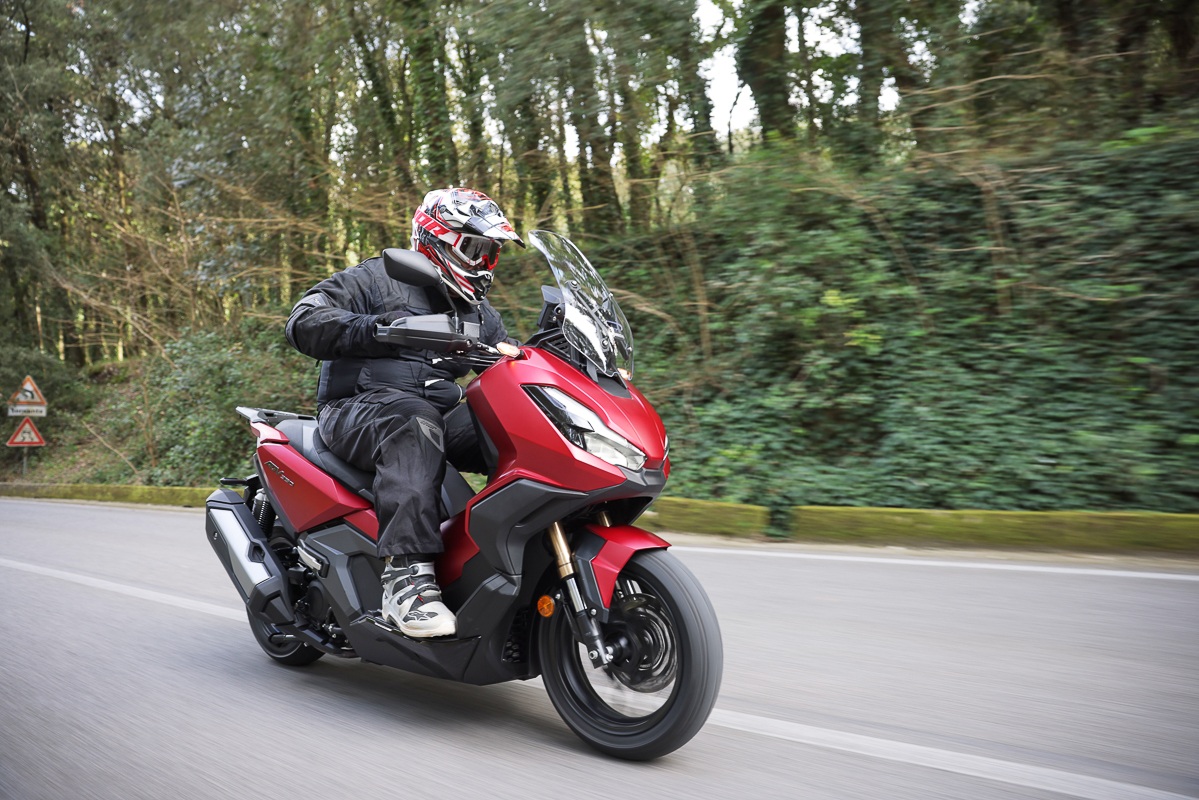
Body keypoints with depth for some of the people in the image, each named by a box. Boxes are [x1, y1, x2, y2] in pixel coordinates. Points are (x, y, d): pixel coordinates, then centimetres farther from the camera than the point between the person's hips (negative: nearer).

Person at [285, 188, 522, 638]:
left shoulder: (478, 312, 23)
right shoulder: (376, 279, 2)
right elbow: (303, 323, -10)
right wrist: (379, 329, -25)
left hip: (439, 418, 6)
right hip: (357, 412, -6)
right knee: (415, 422, -41)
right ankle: (406, 574, -50)